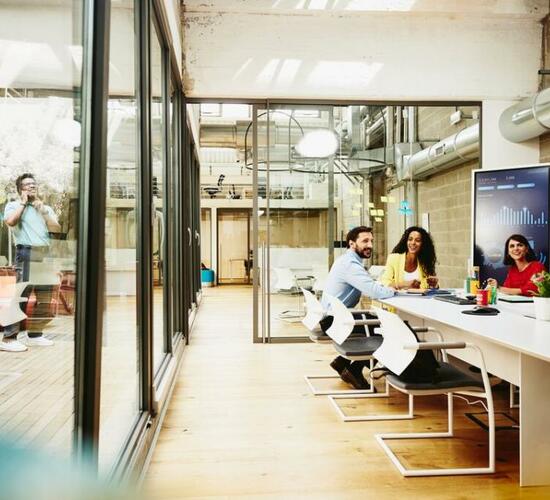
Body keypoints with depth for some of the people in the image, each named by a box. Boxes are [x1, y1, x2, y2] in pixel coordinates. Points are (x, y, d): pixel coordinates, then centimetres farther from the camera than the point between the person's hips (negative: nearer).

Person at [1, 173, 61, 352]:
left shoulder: (46, 207, 21)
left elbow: (57, 228, 8)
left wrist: (42, 210, 0)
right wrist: (23, 203, -3)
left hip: (45, 254, 6)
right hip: (26, 253, -6)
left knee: (44, 297, 6)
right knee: (22, 294, -15)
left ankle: (34, 334, 15)